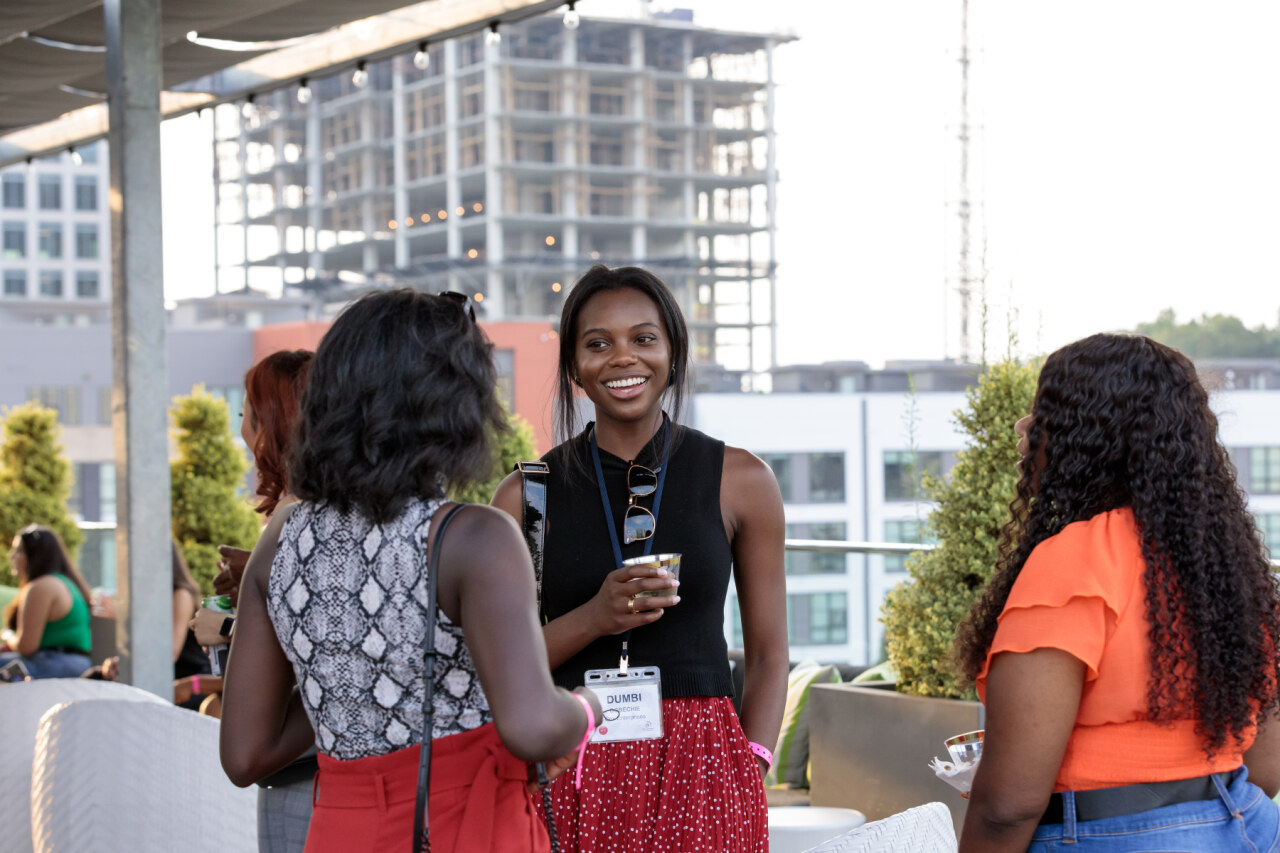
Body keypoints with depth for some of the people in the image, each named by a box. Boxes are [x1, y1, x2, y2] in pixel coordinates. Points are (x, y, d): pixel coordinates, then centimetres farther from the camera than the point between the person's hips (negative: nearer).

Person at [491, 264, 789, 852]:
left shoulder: (740, 482, 3)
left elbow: (768, 655, 6)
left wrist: (748, 776, -6)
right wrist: (594, 618, -12)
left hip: (699, 773, 0)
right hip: (571, 776, 0)